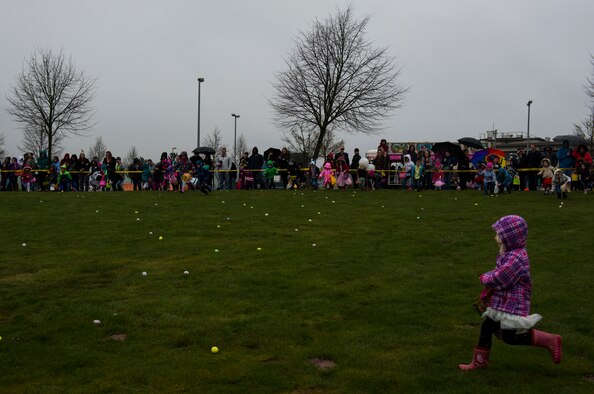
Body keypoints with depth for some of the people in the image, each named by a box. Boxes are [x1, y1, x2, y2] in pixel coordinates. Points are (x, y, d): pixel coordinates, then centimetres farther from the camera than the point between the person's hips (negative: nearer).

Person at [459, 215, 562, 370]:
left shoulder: (516, 258, -26)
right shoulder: (507, 254, 6)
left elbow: (497, 279, -26)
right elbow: (497, 272, 15)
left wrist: (484, 278, -7)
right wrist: (485, 293, 8)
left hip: (513, 305, -9)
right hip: (500, 302, 9)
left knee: (510, 337, 1)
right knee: (487, 327, 12)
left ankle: (550, 340, 13)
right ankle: (479, 360, 25)